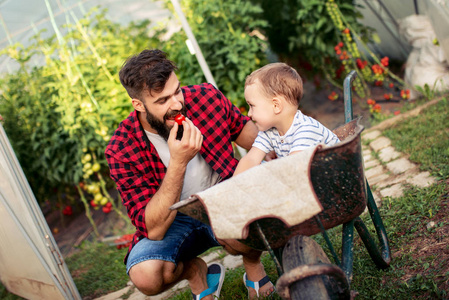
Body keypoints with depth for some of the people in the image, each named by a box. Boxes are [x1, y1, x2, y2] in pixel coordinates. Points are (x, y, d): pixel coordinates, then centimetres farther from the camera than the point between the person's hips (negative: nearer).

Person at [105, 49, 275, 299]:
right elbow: (153, 229, -27)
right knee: (145, 276, -29)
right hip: (172, 220, 0)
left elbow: (242, 128, 8)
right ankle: (195, 271, 9)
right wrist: (178, 162, -37)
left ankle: (252, 264, 6)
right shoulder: (121, 150, -22)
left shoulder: (205, 97, -15)